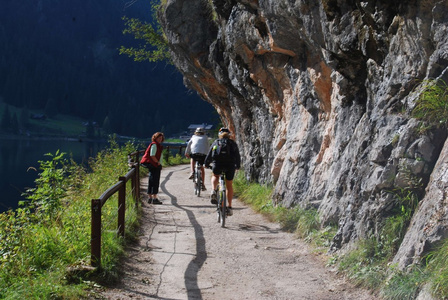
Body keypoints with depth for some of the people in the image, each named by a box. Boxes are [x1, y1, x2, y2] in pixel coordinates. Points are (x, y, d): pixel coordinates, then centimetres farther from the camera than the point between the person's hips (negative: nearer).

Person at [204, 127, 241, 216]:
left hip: (217, 164, 0)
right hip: (230, 165, 0)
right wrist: (237, 166, 41)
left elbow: (209, 155, 21)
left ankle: (214, 191, 2)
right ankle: (229, 207, 15)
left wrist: (206, 164, 38)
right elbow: (238, 156, 25)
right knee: (229, 185, 17)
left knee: (215, 176, 31)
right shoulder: (233, 143, 19)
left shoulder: (215, 142, 19)